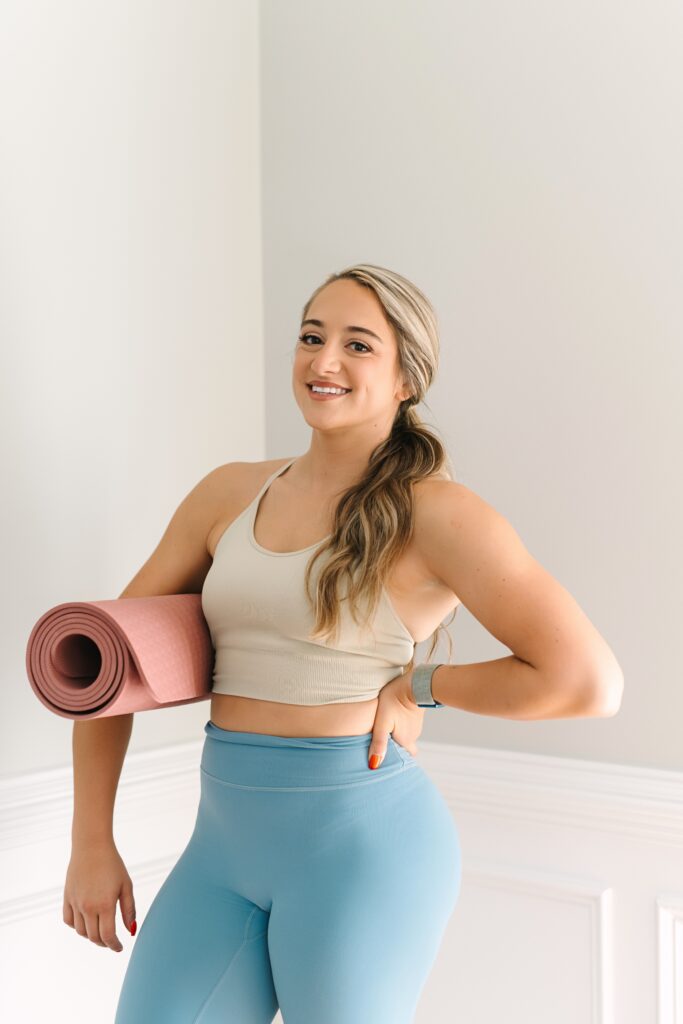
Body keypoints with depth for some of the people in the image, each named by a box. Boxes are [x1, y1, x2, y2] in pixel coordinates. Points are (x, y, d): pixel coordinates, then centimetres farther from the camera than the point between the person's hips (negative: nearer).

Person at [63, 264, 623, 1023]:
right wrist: (91, 844, 5)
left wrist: (418, 686, -7)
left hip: (363, 841, -5)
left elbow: (589, 681, -14)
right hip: (226, 844, 5)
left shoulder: (434, 512, -9)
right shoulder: (232, 493, 7)